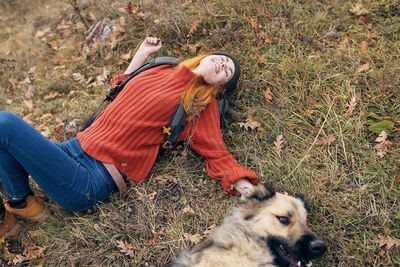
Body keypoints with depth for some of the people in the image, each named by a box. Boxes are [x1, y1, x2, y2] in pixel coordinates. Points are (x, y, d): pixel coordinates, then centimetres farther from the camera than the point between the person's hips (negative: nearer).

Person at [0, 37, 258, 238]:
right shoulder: (162, 71, 17)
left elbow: (217, 153, -7)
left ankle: (21, 201, 2)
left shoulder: (202, 102, -1)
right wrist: (141, 54, 25)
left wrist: (247, 190, -19)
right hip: (74, 148, 7)